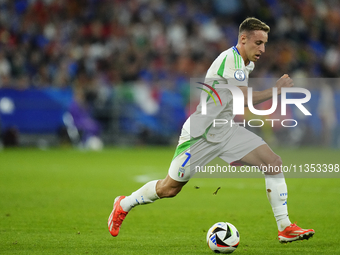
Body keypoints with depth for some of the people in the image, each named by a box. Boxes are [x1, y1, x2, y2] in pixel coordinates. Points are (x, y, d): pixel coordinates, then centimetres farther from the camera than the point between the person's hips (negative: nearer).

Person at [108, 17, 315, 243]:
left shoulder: (247, 63, 10)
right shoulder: (231, 59, -20)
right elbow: (245, 99, -27)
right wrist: (275, 91, -20)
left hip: (226, 131, 8)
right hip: (201, 133, -8)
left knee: (274, 162, -10)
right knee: (169, 188, 3)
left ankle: (285, 228, -8)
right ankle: (124, 205, 29)